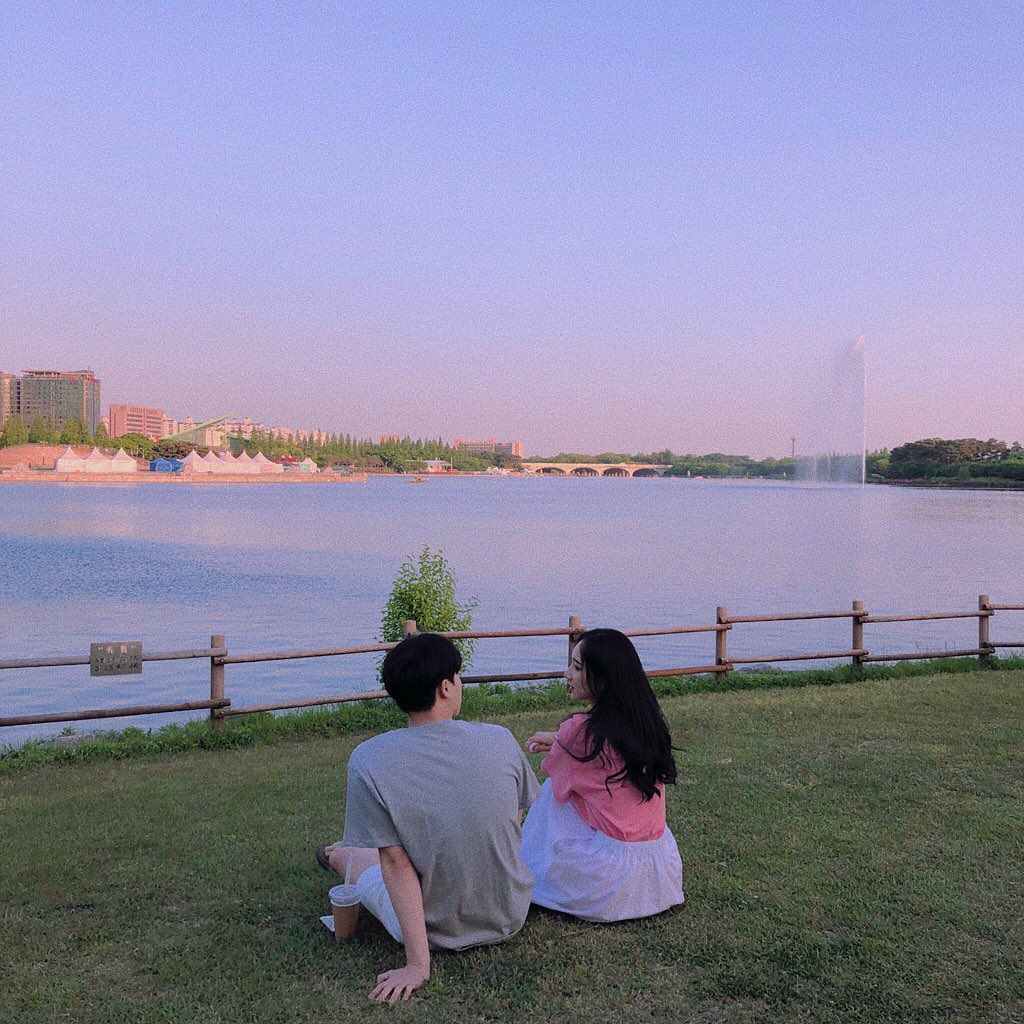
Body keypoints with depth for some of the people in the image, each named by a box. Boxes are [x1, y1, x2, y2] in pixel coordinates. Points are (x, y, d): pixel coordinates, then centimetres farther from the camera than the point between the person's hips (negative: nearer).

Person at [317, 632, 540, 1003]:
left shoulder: (368, 760, -21)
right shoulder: (500, 740, -14)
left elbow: (396, 860, -19)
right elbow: (517, 821, 2)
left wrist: (417, 964, -13)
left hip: (438, 931, -3)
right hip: (511, 917, 3)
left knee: (355, 858, 23)